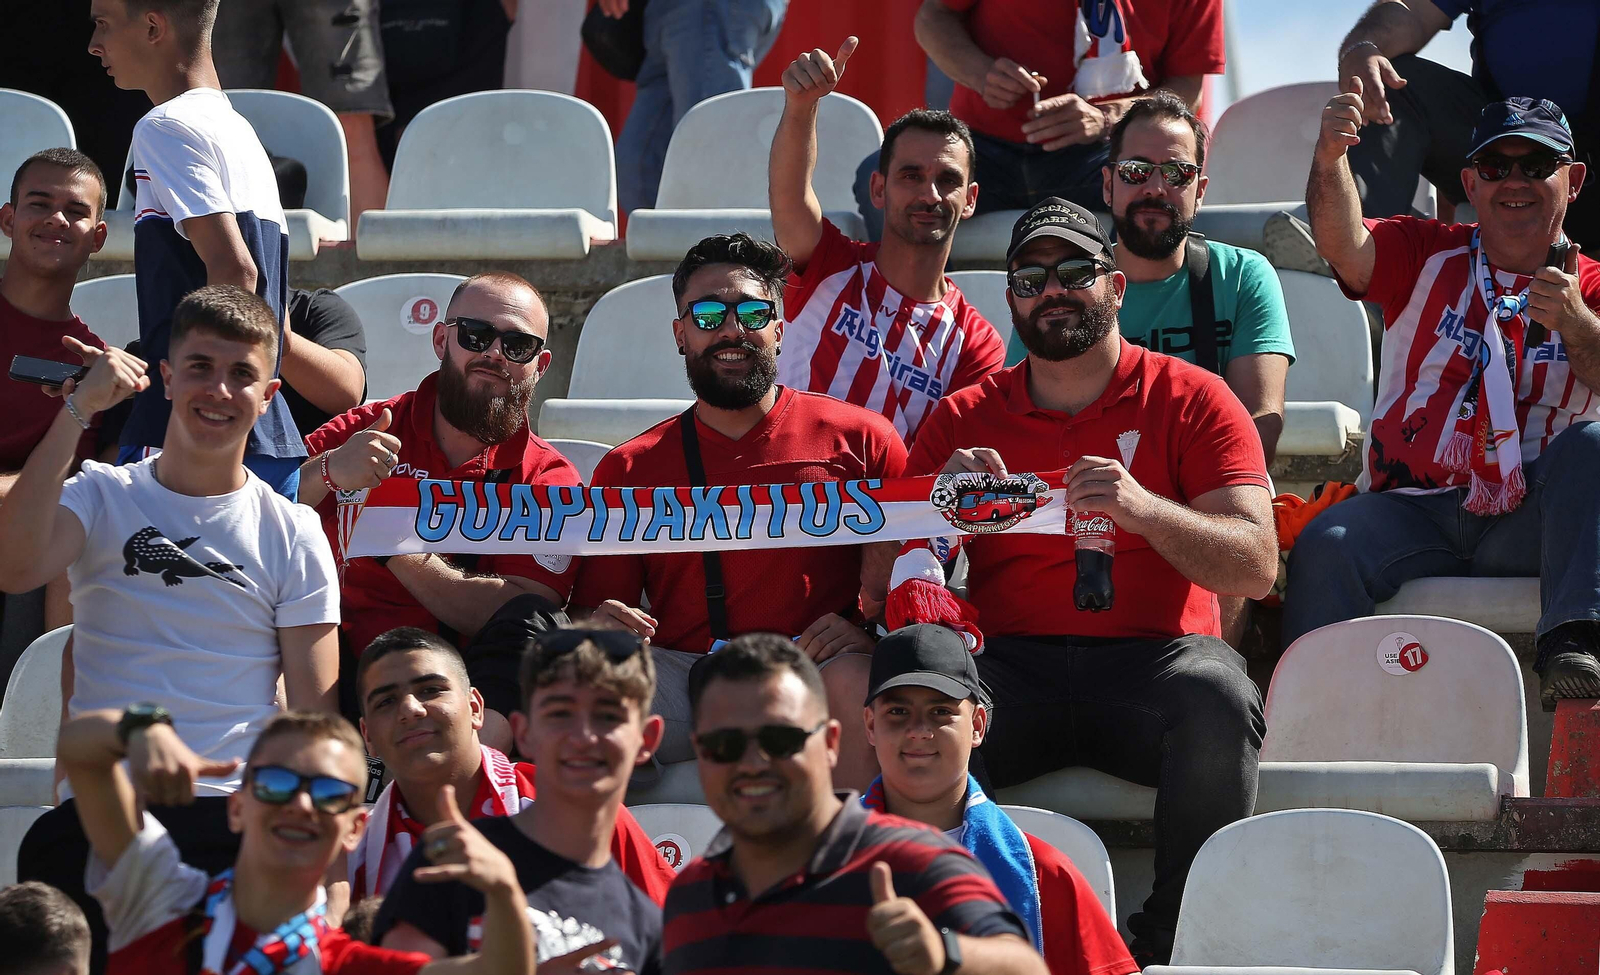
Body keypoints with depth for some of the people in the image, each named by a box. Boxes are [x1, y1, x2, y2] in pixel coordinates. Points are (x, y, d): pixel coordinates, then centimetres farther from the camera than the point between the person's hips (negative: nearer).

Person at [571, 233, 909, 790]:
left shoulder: (859, 439, 11)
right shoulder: (629, 468, 16)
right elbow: (592, 603, 16)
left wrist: (866, 628, -11)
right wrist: (599, 627, -9)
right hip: (680, 676, 2)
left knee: (855, 681, -36)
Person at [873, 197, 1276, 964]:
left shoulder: (1190, 400, 7)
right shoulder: (965, 418, 15)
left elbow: (1257, 568, -4)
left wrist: (1145, 511, -22)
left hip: (1153, 656, -1)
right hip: (1013, 663, 1)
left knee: (1217, 698, -36)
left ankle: (1167, 942, -22)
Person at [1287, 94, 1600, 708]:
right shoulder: (1425, 256, 16)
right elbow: (1345, 246, -6)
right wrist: (1330, 161, -26)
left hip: (1527, 529, -1)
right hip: (1412, 512, 1)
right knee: (1324, 548, -28)